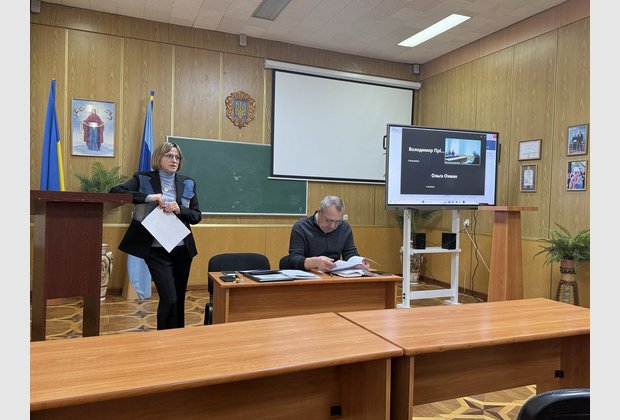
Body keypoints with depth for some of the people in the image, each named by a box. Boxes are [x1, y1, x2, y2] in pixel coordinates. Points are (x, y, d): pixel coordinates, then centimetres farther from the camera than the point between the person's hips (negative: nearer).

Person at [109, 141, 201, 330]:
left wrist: (179, 210, -13)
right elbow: (115, 192, -12)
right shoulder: (143, 178, 0)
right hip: (157, 250, -3)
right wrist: (148, 197, -22)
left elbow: (197, 216, 7)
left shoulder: (188, 183, 8)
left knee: (179, 298, 13)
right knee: (169, 299, -8)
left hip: (182, 249, 4)